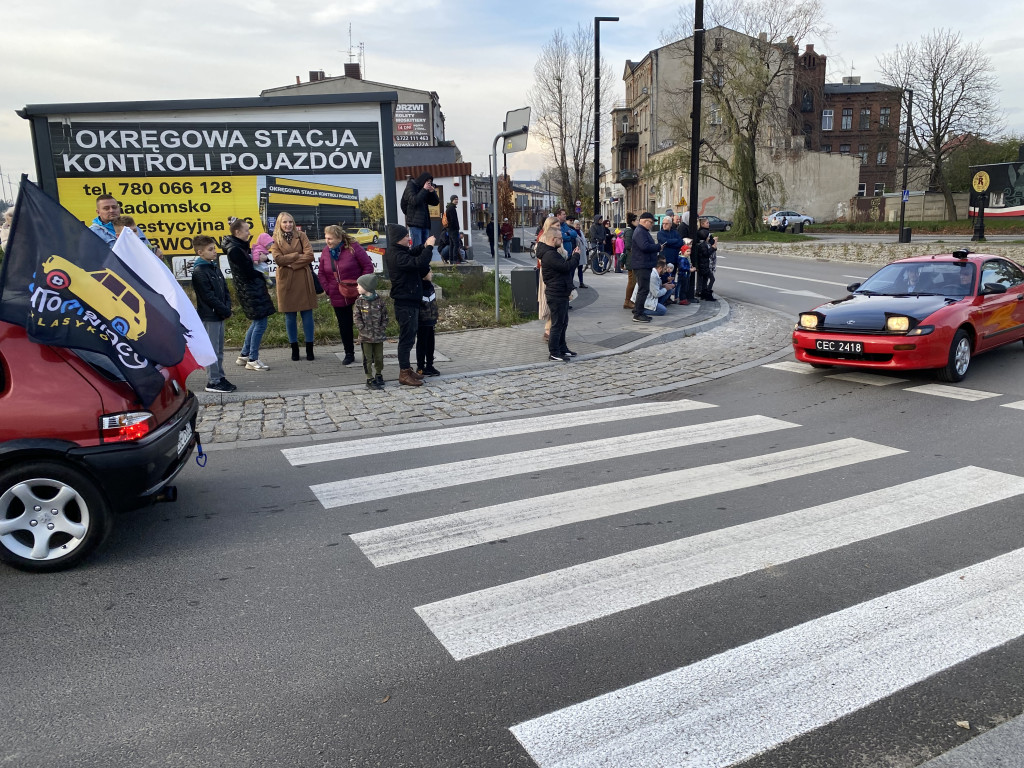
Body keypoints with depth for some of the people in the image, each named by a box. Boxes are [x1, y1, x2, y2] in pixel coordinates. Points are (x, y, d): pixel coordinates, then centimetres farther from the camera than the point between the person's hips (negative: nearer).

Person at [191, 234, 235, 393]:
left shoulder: (215, 269, 15)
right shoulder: (199, 272, -12)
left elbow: (225, 290, 15)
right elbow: (208, 296, -17)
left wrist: (227, 308, -1)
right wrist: (225, 310, -13)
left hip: (219, 316, 9)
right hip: (208, 316, -9)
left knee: (219, 350, 14)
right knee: (212, 350, -4)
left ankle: (219, 378, 21)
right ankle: (213, 381, 1)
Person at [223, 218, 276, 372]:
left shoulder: (240, 246, 12)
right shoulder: (235, 250, -18)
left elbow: (250, 263, 16)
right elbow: (248, 272, -18)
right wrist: (263, 275, -1)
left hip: (252, 289, 10)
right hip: (250, 290, -10)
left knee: (257, 321, 17)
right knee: (260, 323, -7)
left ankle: (244, 355, 24)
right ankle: (252, 360, -1)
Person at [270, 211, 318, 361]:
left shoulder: (301, 235, 6)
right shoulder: (275, 240, 6)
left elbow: (309, 255, -6)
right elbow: (278, 259, -8)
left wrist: (291, 263, -11)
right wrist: (298, 255, -11)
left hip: (303, 279, 0)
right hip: (285, 280, 0)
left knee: (307, 314, 2)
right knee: (289, 315, 5)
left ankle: (309, 348, 9)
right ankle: (294, 348, 15)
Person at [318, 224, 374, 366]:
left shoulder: (353, 248, -10)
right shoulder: (325, 251, 4)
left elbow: (368, 266, -8)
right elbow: (322, 273, 13)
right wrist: (328, 289, 0)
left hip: (357, 295, -4)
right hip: (338, 298, 4)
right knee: (344, 326, 10)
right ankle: (349, 354, 22)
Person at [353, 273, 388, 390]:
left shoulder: (380, 300, -1)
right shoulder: (359, 302, -3)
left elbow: (385, 316, 3)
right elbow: (356, 318, -5)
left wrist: (382, 329, -6)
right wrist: (364, 330, -13)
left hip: (379, 335, 1)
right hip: (365, 337, -1)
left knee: (379, 357, 13)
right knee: (367, 358, 2)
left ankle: (379, 374, 33)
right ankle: (369, 379, 9)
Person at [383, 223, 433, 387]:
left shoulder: (398, 251, 9)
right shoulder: (396, 256, -21)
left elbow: (412, 252, 23)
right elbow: (418, 263, -31)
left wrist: (424, 246, 3)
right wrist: (428, 247, -20)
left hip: (409, 301, 10)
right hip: (405, 303, -10)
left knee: (408, 336, 17)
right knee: (406, 338, -4)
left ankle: (406, 369, 26)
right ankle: (404, 373, 2)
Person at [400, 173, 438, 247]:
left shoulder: (425, 190, 18)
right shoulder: (411, 186, 0)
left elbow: (436, 202, 18)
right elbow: (414, 201, -16)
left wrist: (432, 191, 2)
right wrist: (424, 190, -12)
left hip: (425, 223, 7)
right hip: (415, 222, -7)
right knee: (417, 247, -15)